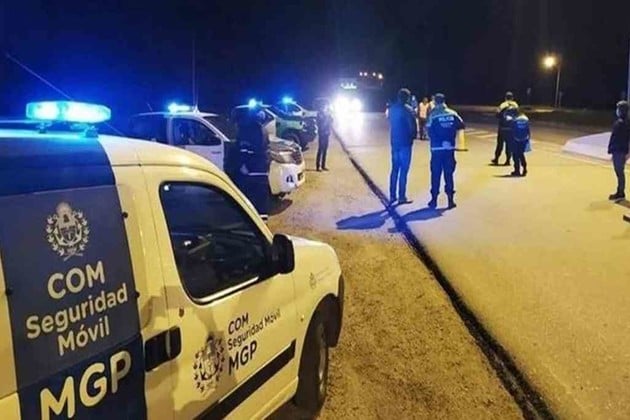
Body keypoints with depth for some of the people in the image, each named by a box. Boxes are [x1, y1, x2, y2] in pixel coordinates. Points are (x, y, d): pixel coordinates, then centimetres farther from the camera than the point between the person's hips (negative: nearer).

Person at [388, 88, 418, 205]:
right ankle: (402, 197, 1)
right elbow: (413, 127, -14)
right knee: (403, 170, -2)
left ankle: (392, 196, 14)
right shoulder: (408, 109, -12)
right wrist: (413, 136, 3)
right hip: (405, 143, -6)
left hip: (394, 142, 7)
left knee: (395, 169, 12)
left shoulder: (392, 108, 8)